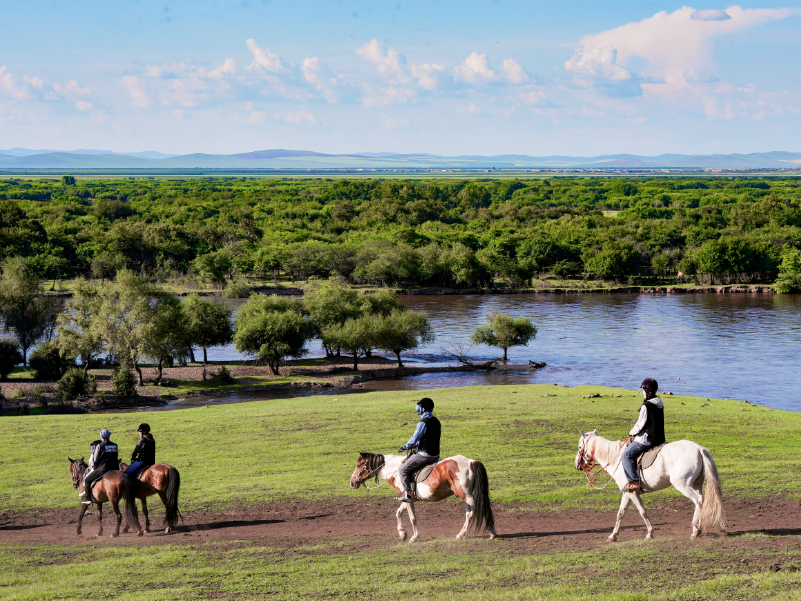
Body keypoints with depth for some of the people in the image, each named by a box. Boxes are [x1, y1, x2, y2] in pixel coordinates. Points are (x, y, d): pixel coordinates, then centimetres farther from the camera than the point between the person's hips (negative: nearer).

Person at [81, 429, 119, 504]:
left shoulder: (100, 446, -10)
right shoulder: (115, 445, 6)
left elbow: (95, 461, -6)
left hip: (102, 469, -5)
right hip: (114, 469, 5)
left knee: (87, 479, 10)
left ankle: (88, 498, 7)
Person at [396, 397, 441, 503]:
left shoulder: (423, 423, -18)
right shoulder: (436, 422, 10)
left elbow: (414, 439, -18)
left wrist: (405, 447, 0)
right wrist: (415, 445, 19)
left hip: (424, 454, -10)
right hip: (435, 454, 10)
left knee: (403, 470, -2)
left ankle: (408, 494, -3)